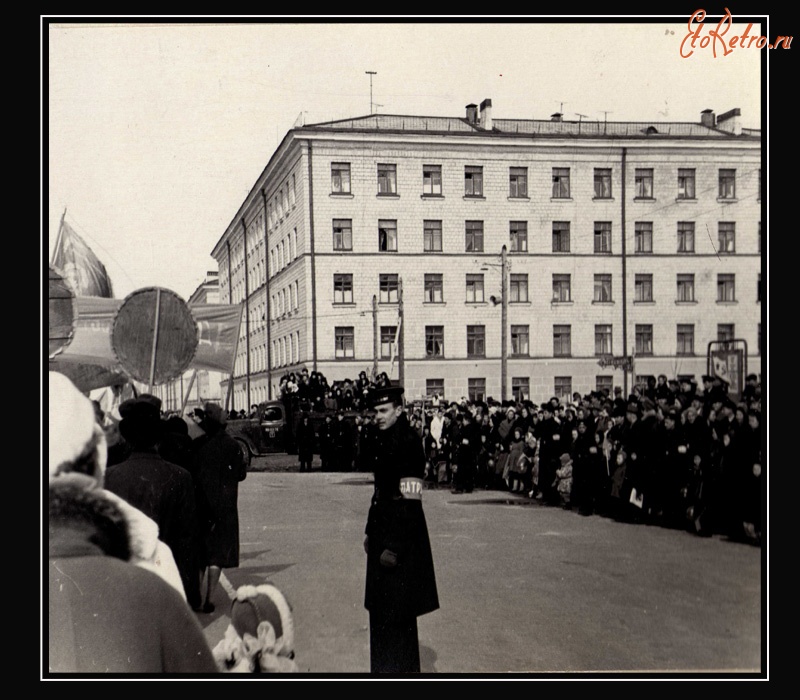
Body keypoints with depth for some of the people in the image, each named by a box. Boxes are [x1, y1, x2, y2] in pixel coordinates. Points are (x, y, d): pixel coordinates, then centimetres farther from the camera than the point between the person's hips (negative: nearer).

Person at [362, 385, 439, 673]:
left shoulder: (409, 443, -18)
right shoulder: (383, 442, 10)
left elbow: (409, 501, -21)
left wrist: (394, 546, -22)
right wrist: (370, 531, 17)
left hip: (402, 532, -9)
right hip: (382, 530, 9)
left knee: (397, 610, -1)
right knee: (380, 606, 18)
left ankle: (401, 668, 12)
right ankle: (384, 666, 30)